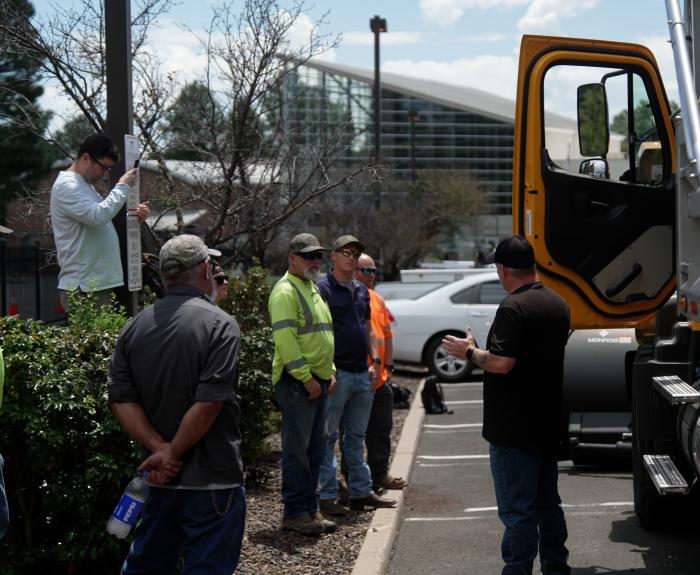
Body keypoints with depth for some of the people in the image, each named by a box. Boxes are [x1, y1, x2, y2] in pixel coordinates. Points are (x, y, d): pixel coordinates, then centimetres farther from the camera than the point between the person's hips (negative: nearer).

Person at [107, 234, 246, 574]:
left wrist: (160, 448, -7)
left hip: (160, 478, 6)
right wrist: (173, 453, -11)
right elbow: (209, 403, -20)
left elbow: (121, 399, -2)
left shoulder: (135, 328, 4)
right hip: (212, 481, -6)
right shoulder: (219, 325, -13)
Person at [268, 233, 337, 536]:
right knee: (297, 448, -6)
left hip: (317, 380, 10)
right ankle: (294, 512, -1)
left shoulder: (313, 289, 20)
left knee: (315, 447, 12)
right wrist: (306, 377, -21)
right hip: (297, 382, -10)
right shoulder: (285, 291, -11)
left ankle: (310, 509, 19)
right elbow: (285, 339, -20)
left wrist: (330, 372, 17)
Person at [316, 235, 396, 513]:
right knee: (328, 436, -1)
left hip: (362, 374, 8)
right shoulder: (322, 288, -8)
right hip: (337, 374, -8)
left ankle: (361, 492, 20)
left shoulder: (362, 291, 16)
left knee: (356, 437, 13)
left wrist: (375, 361, 10)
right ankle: (328, 496, 4)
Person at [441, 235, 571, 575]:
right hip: (548, 425, 9)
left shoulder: (514, 307, -19)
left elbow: (501, 363, -26)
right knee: (547, 503, 19)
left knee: (517, 511, -4)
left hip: (514, 429, -9)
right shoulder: (557, 304, 9)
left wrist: (469, 352, -9)